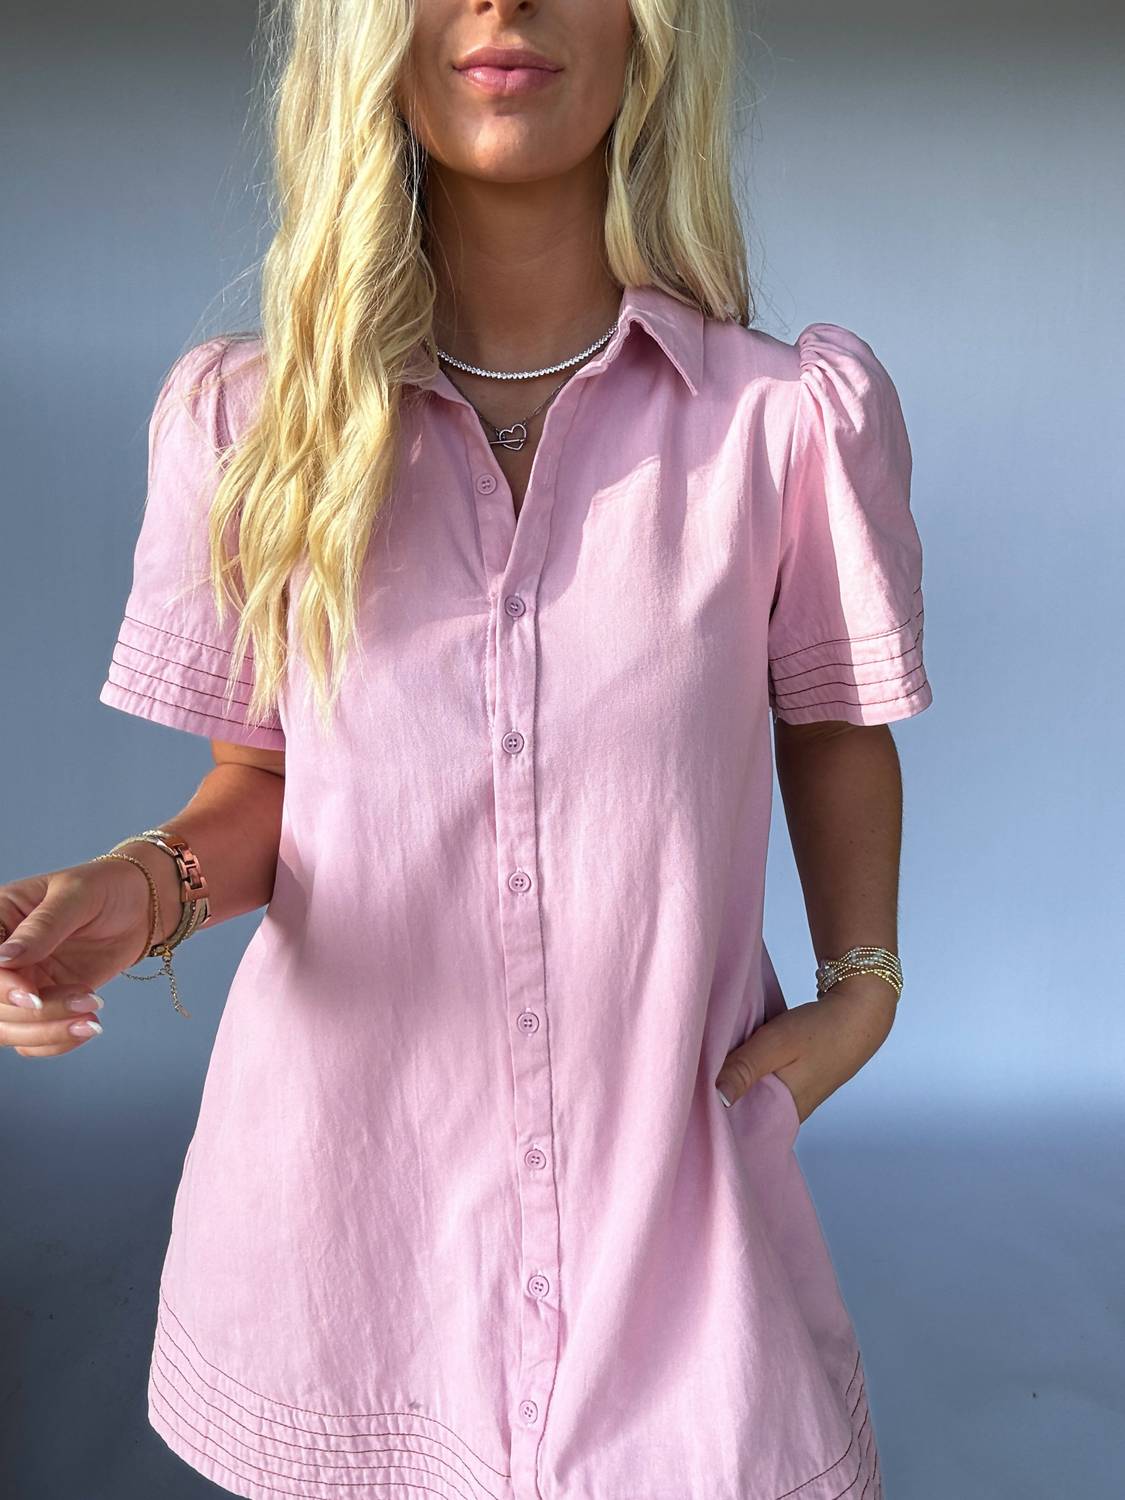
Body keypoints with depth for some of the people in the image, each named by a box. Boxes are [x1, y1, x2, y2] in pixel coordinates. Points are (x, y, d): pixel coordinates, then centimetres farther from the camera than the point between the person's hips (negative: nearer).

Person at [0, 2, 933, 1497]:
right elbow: (265, 777, 2)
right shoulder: (246, 417, -5)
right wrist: (148, 888, -17)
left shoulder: (801, 411, -8)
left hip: (672, 1176, 0)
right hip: (345, 1179, 1)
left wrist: (862, 982, -2)